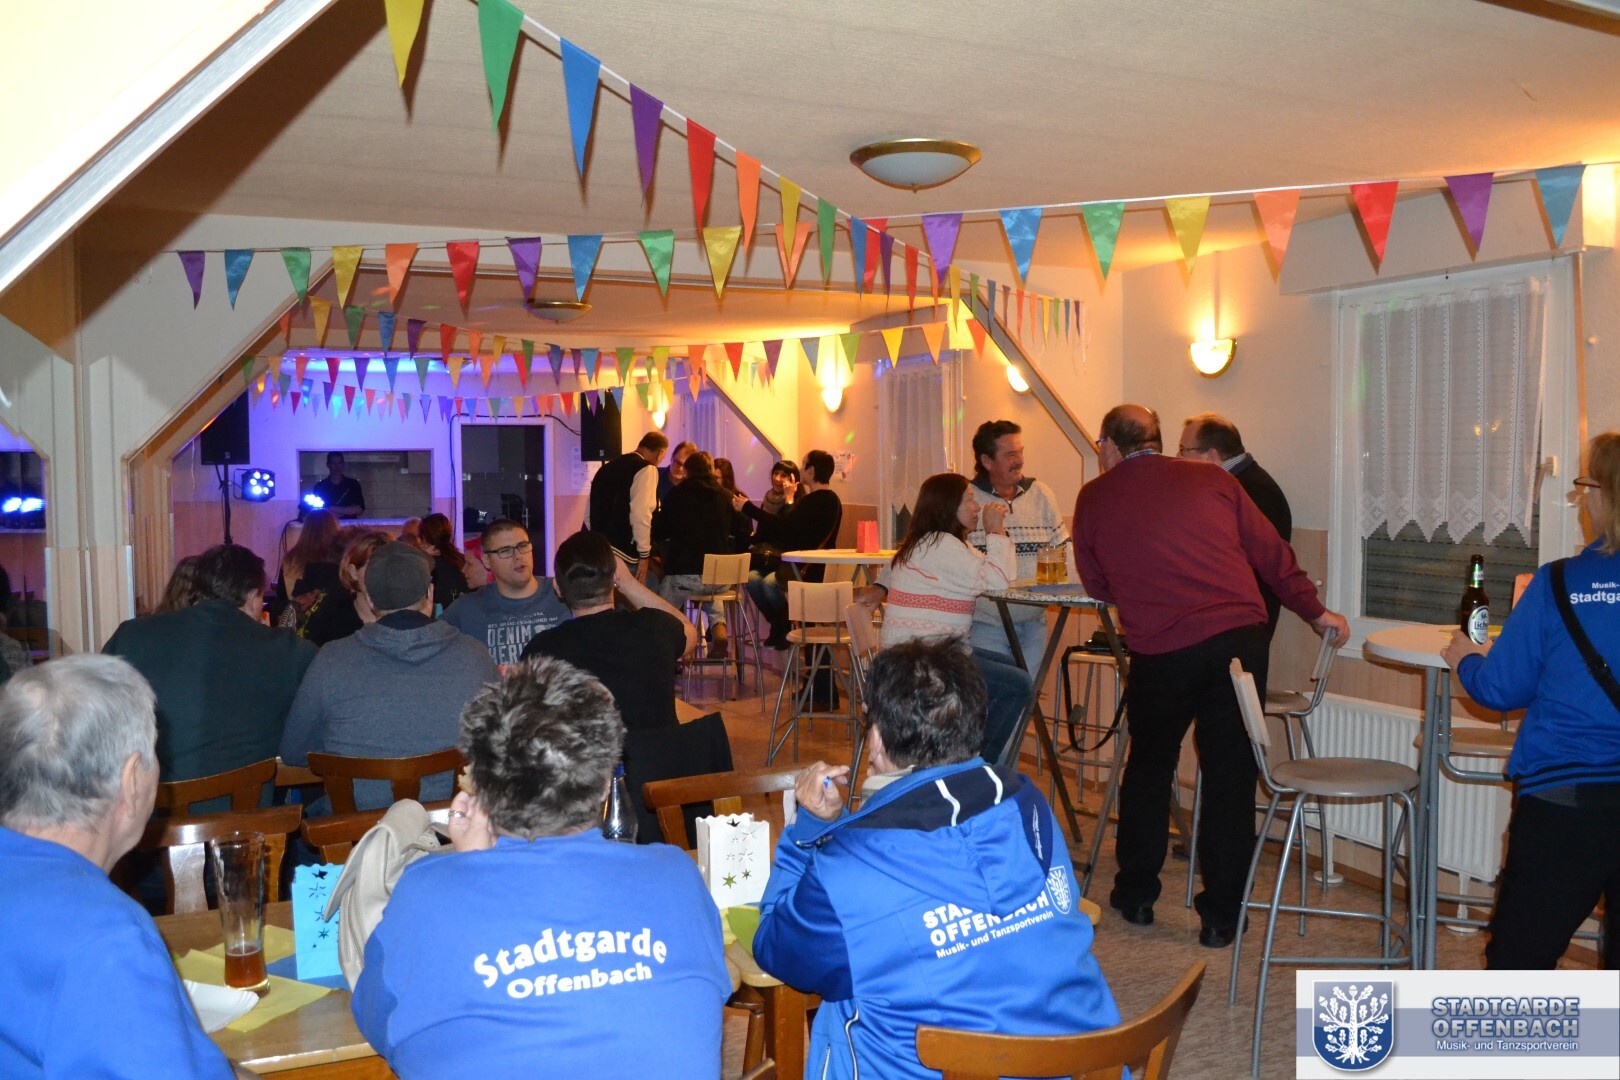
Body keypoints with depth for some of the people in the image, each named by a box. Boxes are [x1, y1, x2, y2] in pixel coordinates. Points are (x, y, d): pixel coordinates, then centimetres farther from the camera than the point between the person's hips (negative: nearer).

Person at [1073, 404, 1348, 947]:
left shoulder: (1094, 498, 9)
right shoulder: (1213, 480, 13)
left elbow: (1097, 586, 17)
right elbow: (1272, 554, 16)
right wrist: (1316, 612, 28)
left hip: (1161, 651, -1)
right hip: (1240, 638, 2)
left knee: (1148, 768, 19)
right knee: (1231, 775, 10)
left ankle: (1135, 895, 31)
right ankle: (1221, 917, 18)